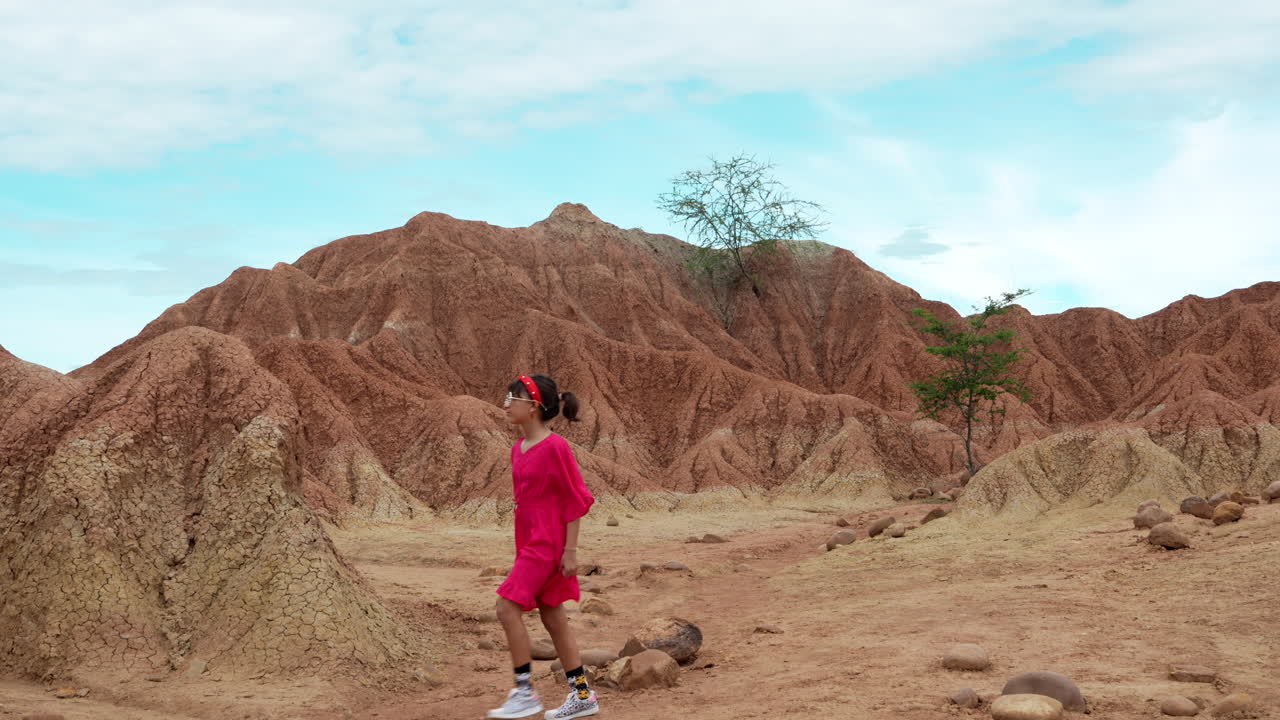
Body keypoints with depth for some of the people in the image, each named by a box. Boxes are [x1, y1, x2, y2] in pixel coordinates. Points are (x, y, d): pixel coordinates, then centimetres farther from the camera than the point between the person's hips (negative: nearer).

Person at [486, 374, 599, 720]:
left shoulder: (555, 447, -16)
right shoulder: (518, 448, 9)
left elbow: (576, 499, -14)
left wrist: (570, 550, -15)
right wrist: (521, 547, 18)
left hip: (548, 543, -9)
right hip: (529, 541, 9)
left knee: (507, 607, -11)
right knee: (552, 616, 11)